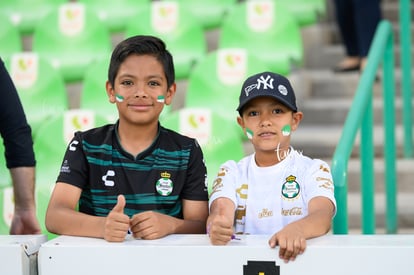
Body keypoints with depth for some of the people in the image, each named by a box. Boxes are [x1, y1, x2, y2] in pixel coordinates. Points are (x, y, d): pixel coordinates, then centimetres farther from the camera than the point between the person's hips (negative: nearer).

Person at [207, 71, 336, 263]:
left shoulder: (314, 170, 7)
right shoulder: (231, 172, 12)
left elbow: (322, 215, -12)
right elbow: (220, 212, -7)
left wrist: (297, 230, -36)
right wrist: (217, 226, -32)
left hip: (298, 259, -3)